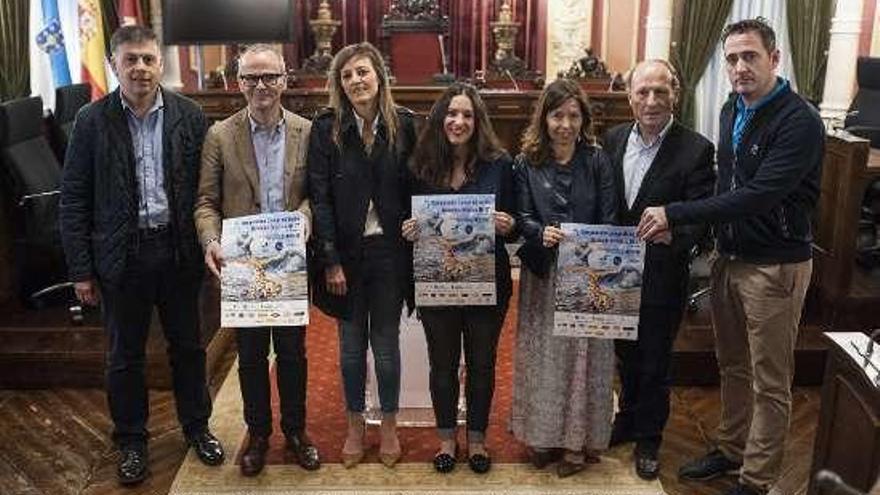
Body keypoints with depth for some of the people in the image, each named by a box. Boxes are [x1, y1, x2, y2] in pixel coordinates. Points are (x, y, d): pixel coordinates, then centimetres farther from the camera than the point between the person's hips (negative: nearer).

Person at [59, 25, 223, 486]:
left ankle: (196, 426, 36)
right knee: (124, 354, 13)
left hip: (178, 250, 1)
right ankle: (131, 440, 32)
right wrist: (80, 270, -5)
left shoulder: (189, 115, -2)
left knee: (187, 345, 15)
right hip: (121, 255, -1)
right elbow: (73, 200, -3)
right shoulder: (92, 121, -5)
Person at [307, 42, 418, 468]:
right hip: (345, 251, 0)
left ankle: (389, 426, 28)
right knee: (351, 342, 12)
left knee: (386, 342, 10)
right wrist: (331, 260, -11)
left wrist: (414, 245, -5)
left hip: (390, 250, 0)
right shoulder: (326, 127, -5)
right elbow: (319, 196, -7)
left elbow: (413, 189, 1)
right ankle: (355, 426, 29)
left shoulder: (403, 124, -1)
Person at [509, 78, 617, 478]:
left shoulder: (597, 161, 0)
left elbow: (609, 220, -3)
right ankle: (543, 434, 23)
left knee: (583, 354, 5)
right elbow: (521, 217, -3)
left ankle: (577, 439, 18)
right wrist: (542, 233, -24)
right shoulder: (527, 162, 1)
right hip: (542, 274, 1)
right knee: (543, 354, 8)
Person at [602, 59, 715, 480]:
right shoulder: (613, 139, 0)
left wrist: (672, 231, -37)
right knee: (625, 354, 23)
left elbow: (700, 218, -17)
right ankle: (628, 417, 46)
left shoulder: (696, 150, -14)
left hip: (661, 277, -4)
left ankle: (648, 438, 33)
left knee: (654, 362, 13)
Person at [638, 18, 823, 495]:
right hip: (729, 257, 7)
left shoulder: (799, 122, -19)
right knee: (732, 366, 20)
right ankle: (730, 449, 38)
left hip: (775, 267, -7)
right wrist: (712, 233, 5)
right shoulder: (732, 109, 6)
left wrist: (675, 214, -26)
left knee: (769, 382, 6)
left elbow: (758, 196, -27)